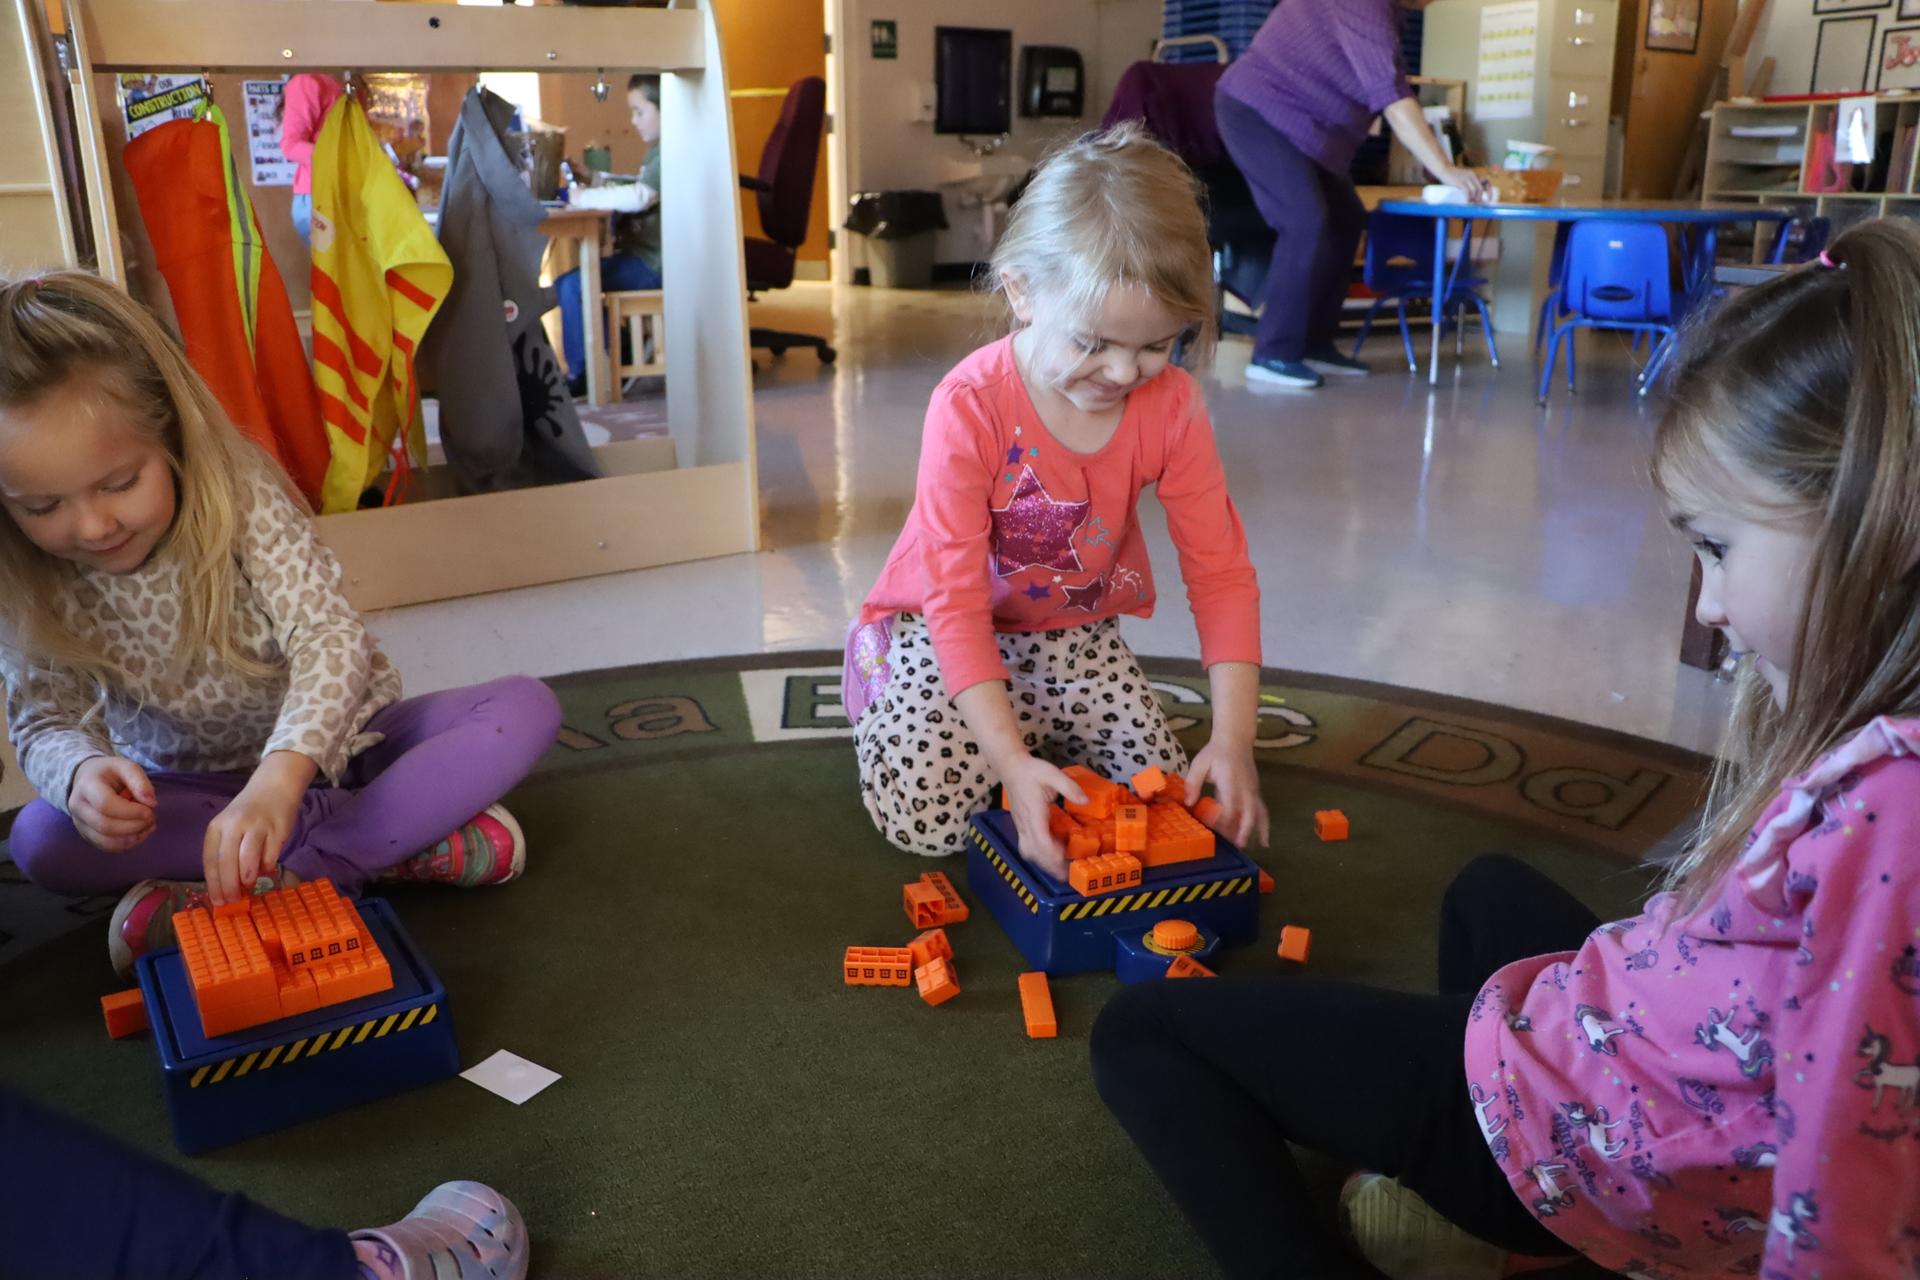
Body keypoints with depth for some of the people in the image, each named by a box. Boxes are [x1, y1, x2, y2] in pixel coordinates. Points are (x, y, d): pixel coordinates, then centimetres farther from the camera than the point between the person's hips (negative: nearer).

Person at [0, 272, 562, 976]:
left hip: (328, 743, -2)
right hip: (187, 786, 3)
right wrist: (80, 770, -39)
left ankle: (286, 876, -32)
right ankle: (400, 838, -28)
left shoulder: (244, 501, -23)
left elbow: (330, 637, -33)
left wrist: (279, 778, -51)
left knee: (526, 707, -24)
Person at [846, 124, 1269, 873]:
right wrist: (1011, 760, -36)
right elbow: (956, 601, -28)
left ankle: (1044, 725, 19)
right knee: (926, 820, -19)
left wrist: (1234, 736, -25)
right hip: (945, 630, -3)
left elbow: (1221, 571, -14)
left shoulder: (1171, 406, -16)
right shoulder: (969, 406, -28)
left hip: (1074, 629, 4)